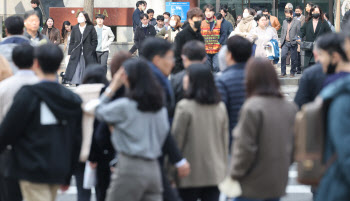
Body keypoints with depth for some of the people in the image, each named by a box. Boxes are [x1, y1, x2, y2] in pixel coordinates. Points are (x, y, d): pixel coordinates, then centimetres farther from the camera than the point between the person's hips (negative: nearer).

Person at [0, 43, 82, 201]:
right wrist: (67, 176, 20)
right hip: (58, 170, 7)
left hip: (33, 170, -6)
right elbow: (76, 140, 11)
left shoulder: (28, 95, -13)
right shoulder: (73, 99, 7)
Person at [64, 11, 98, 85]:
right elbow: (72, 42, 10)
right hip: (76, 55, 3)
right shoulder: (75, 28, 9)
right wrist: (70, 53, 3)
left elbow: (94, 41, 0)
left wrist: (91, 51, -8)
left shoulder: (91, 28, 0)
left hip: (88, 55, -2)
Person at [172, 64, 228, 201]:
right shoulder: (220, 107, 4)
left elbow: (176, 140, -9)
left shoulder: (184, 107, -12)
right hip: (215, 174, 4)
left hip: (190, 175, -4)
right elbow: (225, 142, 10)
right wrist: (224, 169, 19)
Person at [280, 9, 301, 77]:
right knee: (283, 57, -7)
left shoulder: (297, 22, -2)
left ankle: (292, 72, 15)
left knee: (294, 59, 2)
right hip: (285, 43, 4)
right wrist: (281, 42, 11)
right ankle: (283, 73, -1)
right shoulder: (284, 22, 14)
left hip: (293, 43, -4)